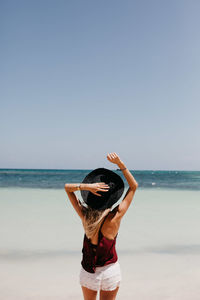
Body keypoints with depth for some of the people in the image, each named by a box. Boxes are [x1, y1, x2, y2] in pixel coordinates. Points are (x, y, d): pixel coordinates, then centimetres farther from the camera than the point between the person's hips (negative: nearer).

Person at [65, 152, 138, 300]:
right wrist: (120, 163, -22)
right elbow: (134, 186, -16)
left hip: (88, 271, 2)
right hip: (110, 270, -2)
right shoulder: (114, 219, -23)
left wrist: (86, 186, -26)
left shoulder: (84, 216, -18)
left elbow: (67, 187, -8)